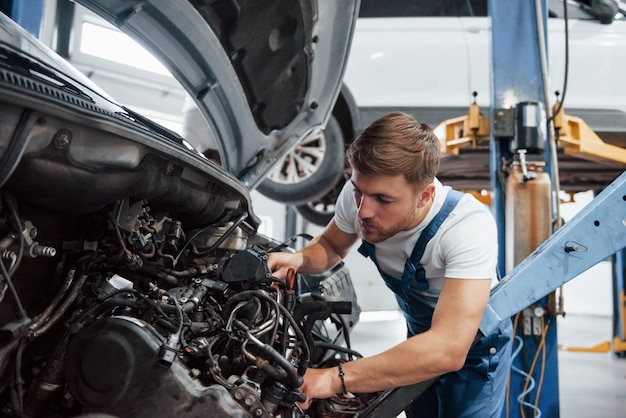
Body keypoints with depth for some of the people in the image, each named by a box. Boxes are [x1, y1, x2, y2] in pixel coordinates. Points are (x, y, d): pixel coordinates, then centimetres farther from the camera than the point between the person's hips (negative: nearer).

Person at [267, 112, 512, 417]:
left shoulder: (469, 226, -40)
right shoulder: (361, 193, -23)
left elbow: (448, 349, -48)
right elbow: (332, 245, -1)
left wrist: (335, 379, -51)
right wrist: (300, 260, -25)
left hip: (474, 341, -5)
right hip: (420, 332, 5)